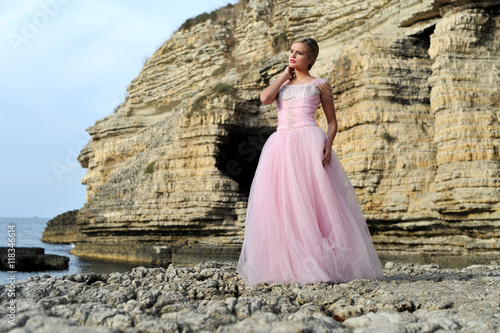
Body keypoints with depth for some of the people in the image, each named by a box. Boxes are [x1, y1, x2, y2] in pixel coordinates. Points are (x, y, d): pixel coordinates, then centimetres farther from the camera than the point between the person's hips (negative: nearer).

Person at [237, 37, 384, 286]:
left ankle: (324, 265, -6)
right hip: (280, 145, 4)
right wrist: (285, 75, 11)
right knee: (281, 205, -2)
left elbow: (332, 121, 8)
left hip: (309, 143, -4)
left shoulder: (319, 85, 11)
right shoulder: (282, 84, 23)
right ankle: (287, 265, 2)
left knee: (314, 202, -9)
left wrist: (328, 144, -10)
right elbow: (265, 98, 2)